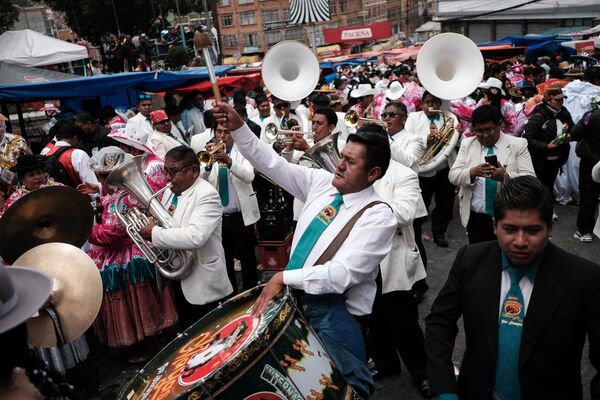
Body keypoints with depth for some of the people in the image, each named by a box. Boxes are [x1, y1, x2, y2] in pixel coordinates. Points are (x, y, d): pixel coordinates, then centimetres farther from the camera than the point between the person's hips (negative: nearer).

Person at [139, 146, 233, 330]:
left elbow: (195, 237, -33)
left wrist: (155, 233, -25)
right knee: (188, 333, 24)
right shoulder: (170, 191, 7)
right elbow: (164, 224, 20)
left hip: (203, 283, -8)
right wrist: (149, 225, -1)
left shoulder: (207, 195, -20)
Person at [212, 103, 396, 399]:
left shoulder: (378, 217, -17)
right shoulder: (322, 183, 1)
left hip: (334, 313, -6)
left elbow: (341, 274, -24)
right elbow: (273, 164, 1)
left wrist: (283, 277, -22)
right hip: (296, 298, 6)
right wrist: (238, 128, -9)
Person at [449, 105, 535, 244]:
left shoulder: (518, 144, -1)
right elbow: (453, 176, -2)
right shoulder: (467, 144, 6)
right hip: (475, 218, 2)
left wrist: (505, 176, -26)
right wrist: (472, 172, -22)